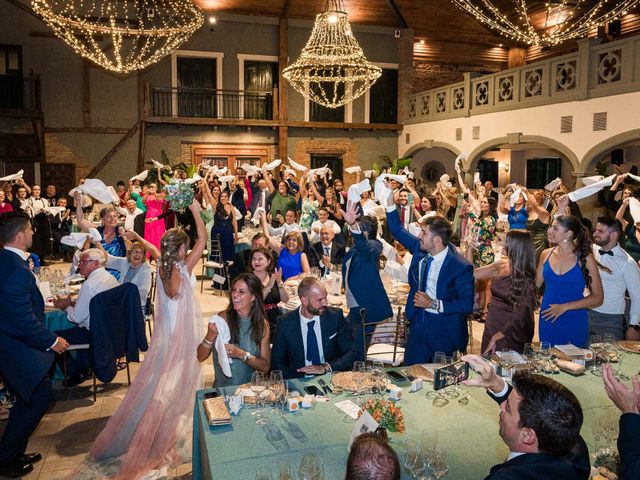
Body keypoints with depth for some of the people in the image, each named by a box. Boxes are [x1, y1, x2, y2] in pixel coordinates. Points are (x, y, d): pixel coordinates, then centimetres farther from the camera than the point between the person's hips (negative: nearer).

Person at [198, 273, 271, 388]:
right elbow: (201, 357, 0)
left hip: (250, 388, 1)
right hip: (223, 387, 0)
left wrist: (241, 354, -16)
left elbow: (265, 367, -2)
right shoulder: (224, 317, -4)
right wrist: (210, 336, -17)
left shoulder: (262, 324, 0)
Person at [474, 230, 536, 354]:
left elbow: (520, 316, -18)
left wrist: (497, 337, -16)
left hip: (509, 334, -6)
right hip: (491, 328, 6)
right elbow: (473, 274, 8)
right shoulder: (500, 266, -1)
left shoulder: (526, 280, -17)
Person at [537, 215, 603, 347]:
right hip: (547, 321, 3)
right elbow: (535, 285, 10)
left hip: (574, 324, -3)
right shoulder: (546, 254, 1)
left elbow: (597, 298, -7)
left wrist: (565, 307, -16)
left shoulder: (585, 258, -8)